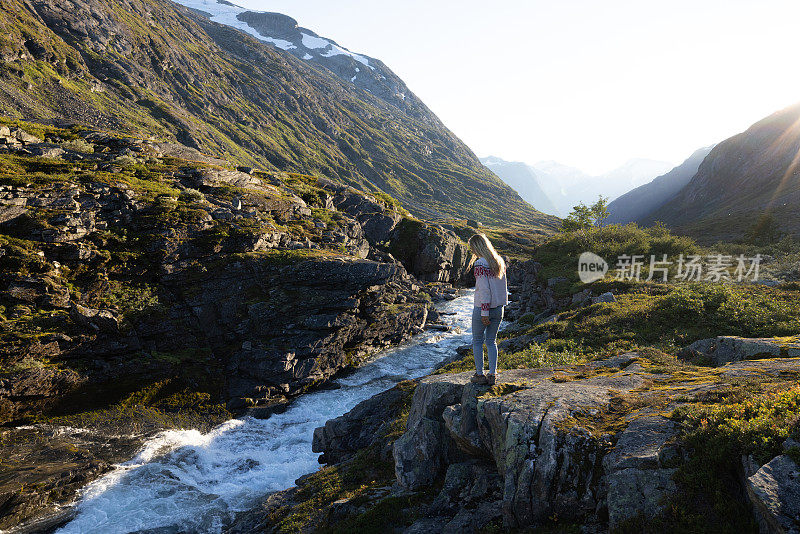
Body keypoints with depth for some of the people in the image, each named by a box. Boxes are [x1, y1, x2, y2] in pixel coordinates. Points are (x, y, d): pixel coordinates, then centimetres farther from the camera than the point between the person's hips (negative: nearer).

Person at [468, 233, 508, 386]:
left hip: (482, 308, -7)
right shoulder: (500, 262, 5)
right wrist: (500, 305, 18)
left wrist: (484, 313, -18)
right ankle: (492, 375, 15)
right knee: (491, 341, 15)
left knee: (477, 341, 10)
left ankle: (479, 375, 14)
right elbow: (503, 286, 11)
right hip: (498, 308, 7)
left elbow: (484, 290, -21)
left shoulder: (480, 265, -18)